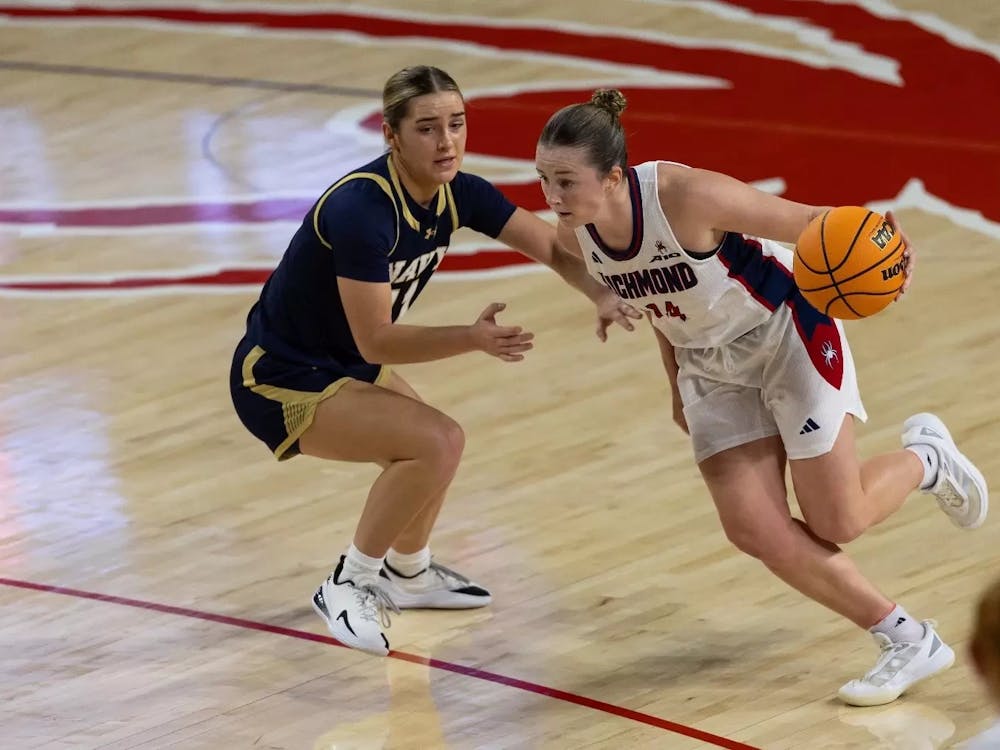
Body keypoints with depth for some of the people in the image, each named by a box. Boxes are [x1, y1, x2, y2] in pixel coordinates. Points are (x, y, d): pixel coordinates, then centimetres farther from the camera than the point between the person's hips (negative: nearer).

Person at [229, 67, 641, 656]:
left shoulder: (456, 195, -8)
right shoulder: (362, 209, -31)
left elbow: (554, 247, -4)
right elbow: (375, 341, -29)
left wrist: (603, 295, -23)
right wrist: (475, 338, -38)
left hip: (341, 363, 9)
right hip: (278, 381, -9)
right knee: (436, 443, -21)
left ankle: (408, 575, 44)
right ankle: (349, 586, -4)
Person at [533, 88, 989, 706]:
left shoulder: (687, 197, -36)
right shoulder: (576, 233, -16)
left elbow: (807, 223, -27)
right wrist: (679, 385, 14)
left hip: (788, 334, -6)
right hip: (712, 367, 6)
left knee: (836, 523, -3)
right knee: (754, 530, -6)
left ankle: (926, 458, 31)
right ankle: (912, 642, 7)